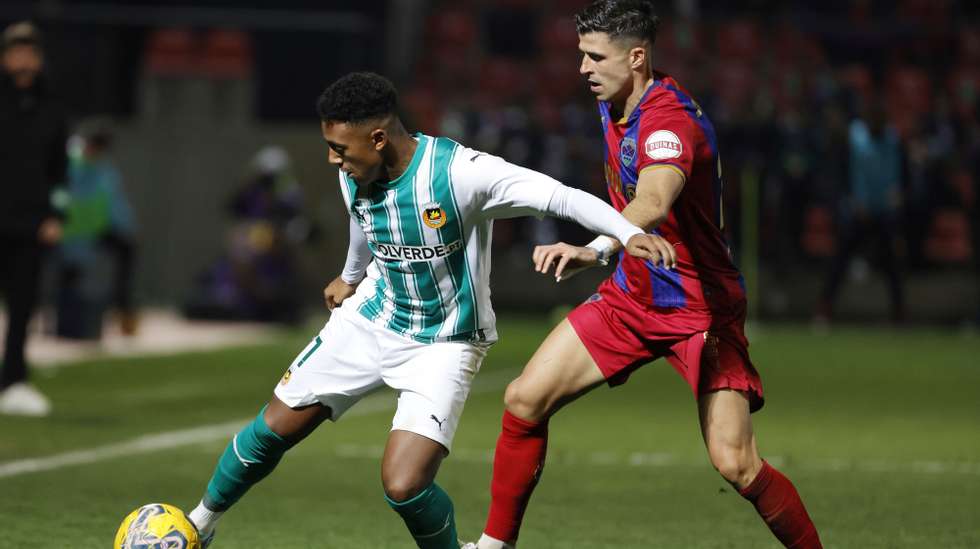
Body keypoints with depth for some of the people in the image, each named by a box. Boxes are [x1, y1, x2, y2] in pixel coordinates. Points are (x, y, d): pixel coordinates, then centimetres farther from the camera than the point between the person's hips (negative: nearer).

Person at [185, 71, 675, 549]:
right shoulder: (354, 180, -9)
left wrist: (628, 234, -47)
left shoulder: (460, 172, -29)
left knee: (404, 485, -21)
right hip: (370, 320, 6)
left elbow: (559, 196, -33)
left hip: (444, 345, -6)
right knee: (276, 426, 10)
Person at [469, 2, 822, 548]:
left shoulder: (670, 119, -26)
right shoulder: (613, 106, 3)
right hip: (631, 296, 8)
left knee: (736, 465, -17)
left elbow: (653, 203, -47)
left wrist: (595, 250, -63)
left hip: (701, 307, -8)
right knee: (524, 401, -3)